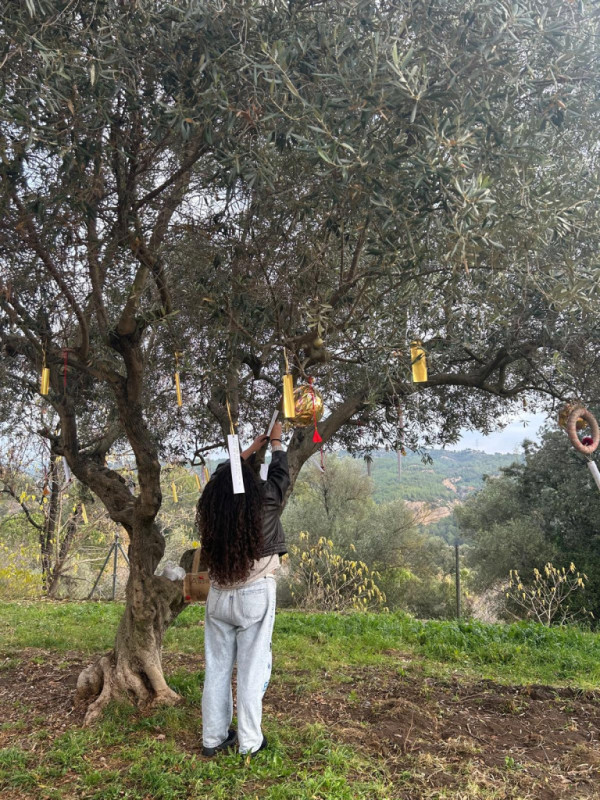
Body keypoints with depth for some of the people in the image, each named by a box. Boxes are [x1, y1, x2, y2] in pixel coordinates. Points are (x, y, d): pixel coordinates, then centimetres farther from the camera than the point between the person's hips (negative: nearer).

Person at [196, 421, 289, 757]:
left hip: (219, 595, 4)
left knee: (217, 666, 15)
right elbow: (281, 474, 3)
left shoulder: (210, 507, -7)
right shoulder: (264, 503, -16)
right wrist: (276, 441, 20)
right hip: (255, 594, -4)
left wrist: (252, 449, 26)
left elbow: (226, 475, 13)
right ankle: (249, 740, 17)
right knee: (252, 667, 7)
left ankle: (214, 737, 27)